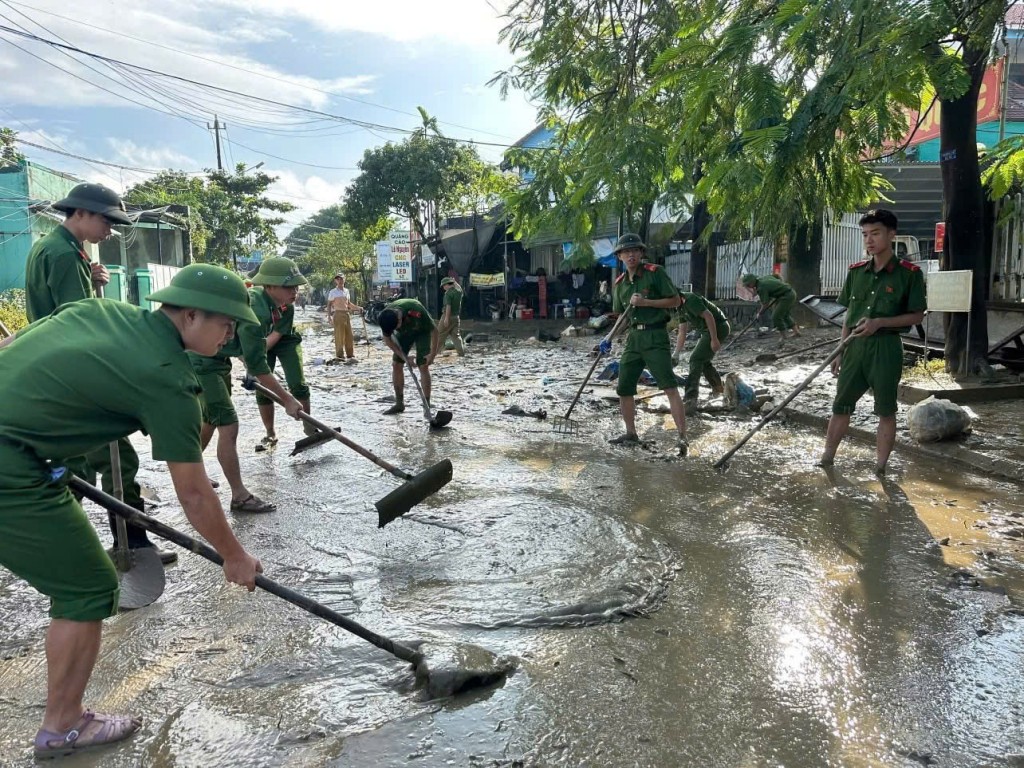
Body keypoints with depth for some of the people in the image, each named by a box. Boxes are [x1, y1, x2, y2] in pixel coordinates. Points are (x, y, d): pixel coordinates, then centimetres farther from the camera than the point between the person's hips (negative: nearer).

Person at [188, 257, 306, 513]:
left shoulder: (260, 298, 0)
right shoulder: (255, 310, -28)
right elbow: (257, 365, -26)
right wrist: (287, 399, -22)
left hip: (217, 359, 10)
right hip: (202, 363, -10)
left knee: (211, 420, 21)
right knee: (228, 425, -11)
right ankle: (240, 497, -5)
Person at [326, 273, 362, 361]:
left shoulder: (347, 291, 14)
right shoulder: (333, 292, -1)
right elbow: (329, 305, -1)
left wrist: (357, 307, 19)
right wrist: (329, 315, -12)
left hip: (347, 314, 5)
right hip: (338, 314, -5)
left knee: (349, 336, 3)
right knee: (339, 335, -4)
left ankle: (350, 355, 6)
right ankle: (340, 355, 3)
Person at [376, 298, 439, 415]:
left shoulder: (416, 311, -41)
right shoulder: (385, 318, -28)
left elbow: (434, 330, -26)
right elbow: (387, 339, -12)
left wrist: (433, 353, -23)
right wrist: (403, 356, -17)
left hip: (422, 331, -4)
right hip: (404, 333, 4)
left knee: (423, 366, -14)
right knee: (396, 364, -3)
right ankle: (399, 404, 8)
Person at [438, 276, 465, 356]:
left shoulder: (448, 293, -16)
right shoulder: (459, 291, 6)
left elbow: (448, 306, -23)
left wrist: (446, 318, -25)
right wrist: (454, 281, 38)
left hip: (448, 316, -7)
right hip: (456, 316, 7)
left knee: (440, 334, -1)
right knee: (456, 335, 11)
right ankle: (461, 351, 7)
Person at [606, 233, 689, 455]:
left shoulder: (655, 272, -6)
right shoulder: (621, 283, 12)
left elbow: (675, 301, -8)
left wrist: (645, 302, -16)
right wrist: (609, 339, 9)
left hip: (655, 336, -7)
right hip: (634, 337, 7)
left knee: (669, 387, -14)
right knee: (623, 389, 8)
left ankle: (682, 437, -15)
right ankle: (631, 434, 24)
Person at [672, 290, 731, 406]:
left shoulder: (690, 300, -18)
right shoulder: (681, 307, 12)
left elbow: (708, 316, -25)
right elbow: (682, 333, 14)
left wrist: (714, 339, -25)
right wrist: (676, 354, 11)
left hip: (718, 327, -10)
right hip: (708, 331, 10)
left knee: (696, 359, -14)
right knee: (703, 360, 22)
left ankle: (690, 398, -18)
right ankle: (718, 387, 40)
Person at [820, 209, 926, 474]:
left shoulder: (909, 273, -6)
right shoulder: (856, 271, 8)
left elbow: (917, 315, -5)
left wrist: (879, 322, -19)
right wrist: (841, 351, 10)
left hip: (886, 347, -4)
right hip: (855, 346, 5)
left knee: (885, 410, 6)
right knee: (841, 405, 10)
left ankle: (880, 467, 15)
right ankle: (827, 459, 20)